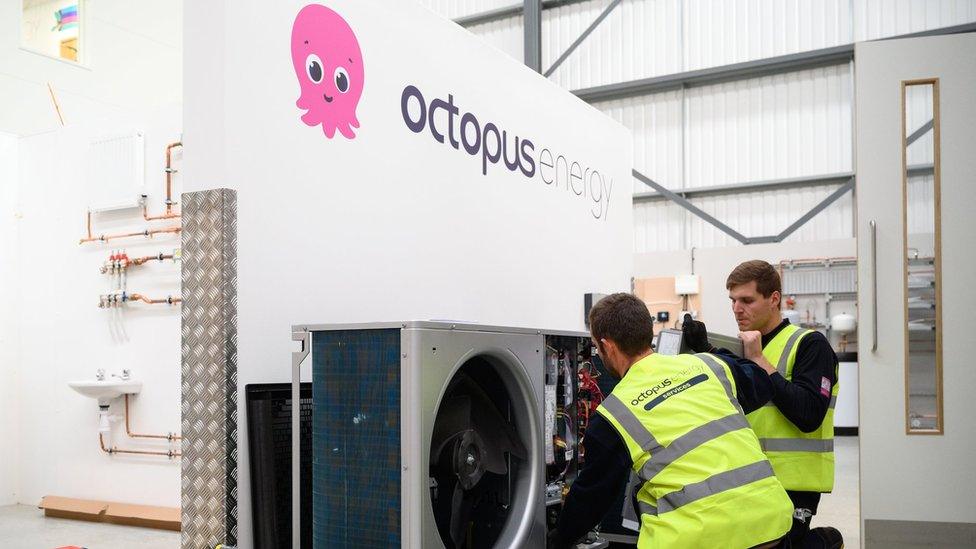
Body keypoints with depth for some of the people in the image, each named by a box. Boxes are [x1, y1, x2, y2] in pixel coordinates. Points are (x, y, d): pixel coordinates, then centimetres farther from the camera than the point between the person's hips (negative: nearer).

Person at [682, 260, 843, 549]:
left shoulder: (809, 344, -8)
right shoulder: (742, 348, 13)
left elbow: (808, 415, -20)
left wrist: (759, 361, -18)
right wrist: (705, 351, -8)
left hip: (791, 481, -7)